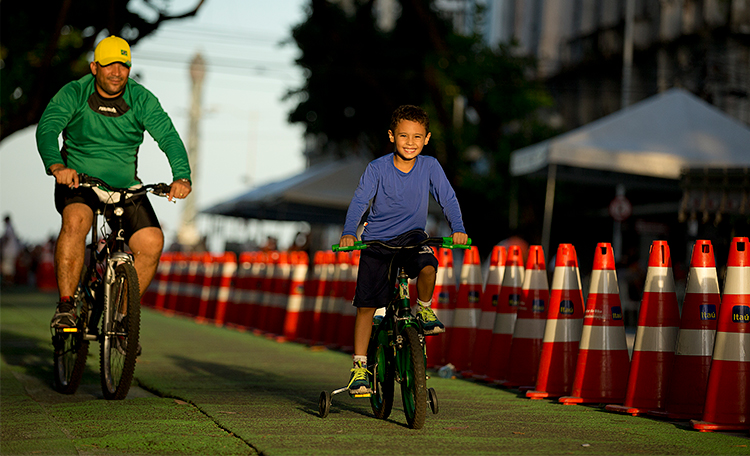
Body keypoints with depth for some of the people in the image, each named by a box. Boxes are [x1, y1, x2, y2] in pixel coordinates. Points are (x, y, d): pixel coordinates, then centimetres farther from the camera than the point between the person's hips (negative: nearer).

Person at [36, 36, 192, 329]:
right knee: (76, 220, -34)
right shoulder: (73, 94, -8)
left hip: (125, 186, 2)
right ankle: (66, 305, -23)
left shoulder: (142, 100, -5)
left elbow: (168, 137, -17)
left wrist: (182, 177, -36)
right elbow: (47, 128, -23)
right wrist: (56, 166, -45)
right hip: (77, 181, -2)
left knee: (152, 242, -17)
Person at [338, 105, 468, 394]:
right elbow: (359, 201, -15)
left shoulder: (430, 166, -6)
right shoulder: (378, 168, -10)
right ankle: (359, 366, 9)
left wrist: (457, 229, -24)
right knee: (366, 305, -2)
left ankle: (424, 308, -2)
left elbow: (447, 198, -7)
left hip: (412, 236, 1)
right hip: (376, 240, 0)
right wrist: (349, 233, -31)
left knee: (428, 266, -33)